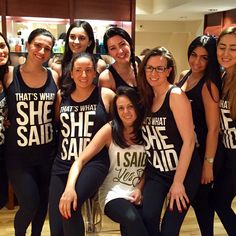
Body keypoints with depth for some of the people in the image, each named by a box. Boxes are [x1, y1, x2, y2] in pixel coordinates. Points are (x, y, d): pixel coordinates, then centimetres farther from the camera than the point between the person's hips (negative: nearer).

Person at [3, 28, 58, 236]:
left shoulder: (54, 76, 0)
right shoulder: (9, 75, -7)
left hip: (47, 153, 3)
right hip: (18, 154, -3)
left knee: (43, 202, 14)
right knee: (30, 204, -4)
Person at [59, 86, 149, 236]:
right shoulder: (110, 130, -6)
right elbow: (81, 160, -13)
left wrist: (140, 188, -5)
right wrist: (70, 187, -30)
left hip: (139, 194, 2)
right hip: (114, 193, -2)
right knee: (133, 220, -34)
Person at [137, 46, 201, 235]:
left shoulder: (176, 95, -15)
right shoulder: (146, 97, 3)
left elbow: (189, 141, -18)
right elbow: (148, 138, 9)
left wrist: (178, 181, -17)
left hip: (183, 172, -4)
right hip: (156, 172, 4)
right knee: (148, 218, -15)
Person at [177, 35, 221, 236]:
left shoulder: (209, 84, -17)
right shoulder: (184, 76, 4)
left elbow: (213, 127, -20)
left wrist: (208, 163, -19)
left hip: (200, 150, -7)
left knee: (201, 198, 8)